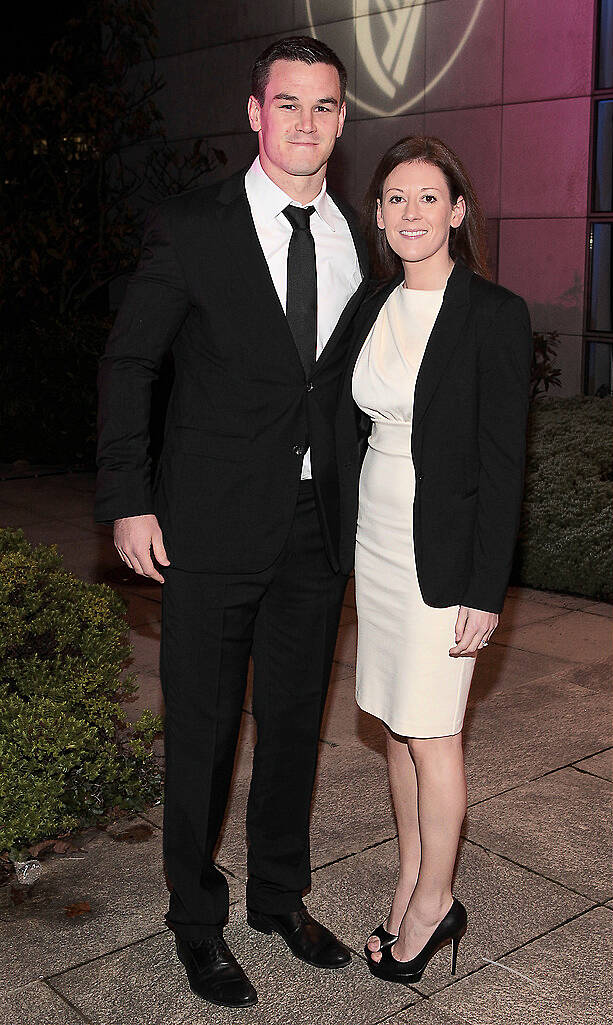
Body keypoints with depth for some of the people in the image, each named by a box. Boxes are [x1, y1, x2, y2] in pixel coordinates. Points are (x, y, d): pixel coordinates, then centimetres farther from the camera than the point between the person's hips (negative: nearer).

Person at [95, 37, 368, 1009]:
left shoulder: (356, 237, 6)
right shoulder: (191, 227, -6)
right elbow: (127, 363, -3)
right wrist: (128, 500, -8)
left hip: (319, 526, 4)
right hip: (214, 526, -4)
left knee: (296, 719, 16)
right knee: (202, 729, 8)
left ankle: (281, 896, 37)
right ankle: (197, 920, 29)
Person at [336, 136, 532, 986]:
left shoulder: (495, 315, -12)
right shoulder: (373, 309, 7)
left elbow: (503, 464, -14)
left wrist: (486, 592, -16)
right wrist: (340, 544, 13)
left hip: (441, 550, -6)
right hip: (374, 540, 7)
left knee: (430, 734, 3)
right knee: (397, 725, 14)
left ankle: (433, 903, 23)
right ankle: (412, 892, 29)